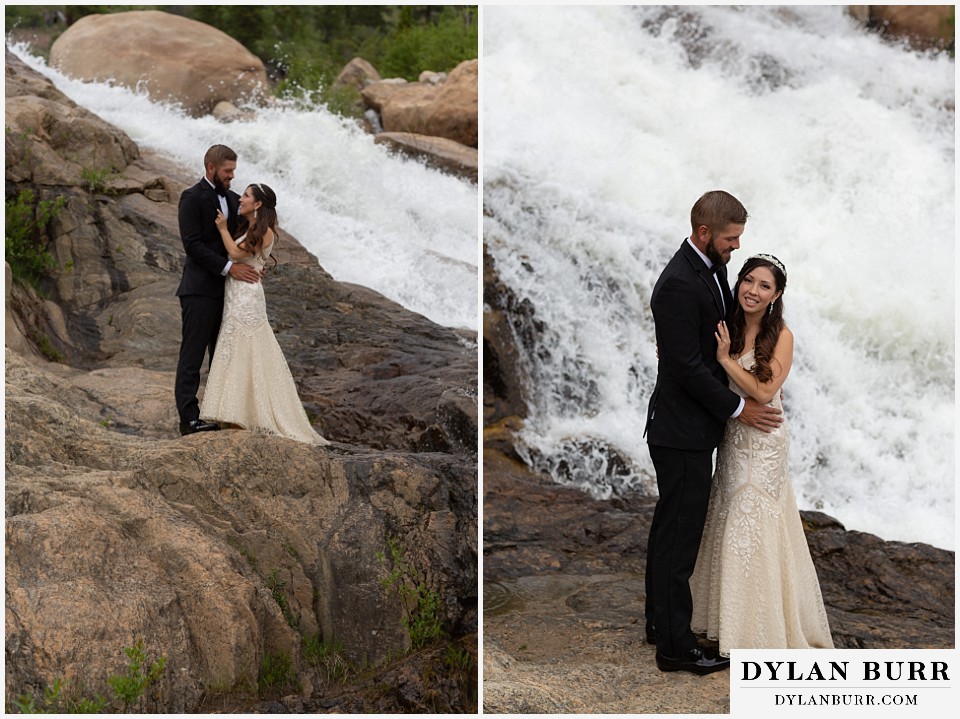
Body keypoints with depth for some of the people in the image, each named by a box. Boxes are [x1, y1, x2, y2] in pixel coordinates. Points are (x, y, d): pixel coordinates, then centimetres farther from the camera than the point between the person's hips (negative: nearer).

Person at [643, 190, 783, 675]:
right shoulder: (679, 285, -22)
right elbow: (688, 366, -22)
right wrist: (737, 409, -13)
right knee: (678, 535, -3)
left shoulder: (712, 268, 8)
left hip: (688, 427, 10)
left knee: (671, 530, 19)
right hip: (683, 432, -10)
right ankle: (674, 645, 4)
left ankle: (661, 622, 32)